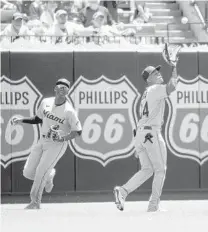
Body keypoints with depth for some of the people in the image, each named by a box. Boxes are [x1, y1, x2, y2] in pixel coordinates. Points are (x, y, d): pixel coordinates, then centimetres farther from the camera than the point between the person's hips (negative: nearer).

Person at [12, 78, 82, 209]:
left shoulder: (69, 111, -14)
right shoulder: (46, 102, 1)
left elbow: (78, 132, -10)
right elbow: (38, 119, 17)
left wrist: (63, 138, -25)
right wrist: (22, 120, 4)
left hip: (58, 144, -6)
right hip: (43, 141, 6)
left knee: (41, 171, -16)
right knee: (28, 173, 1)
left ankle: (35, 202, -2)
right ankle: (49, 175, 32)